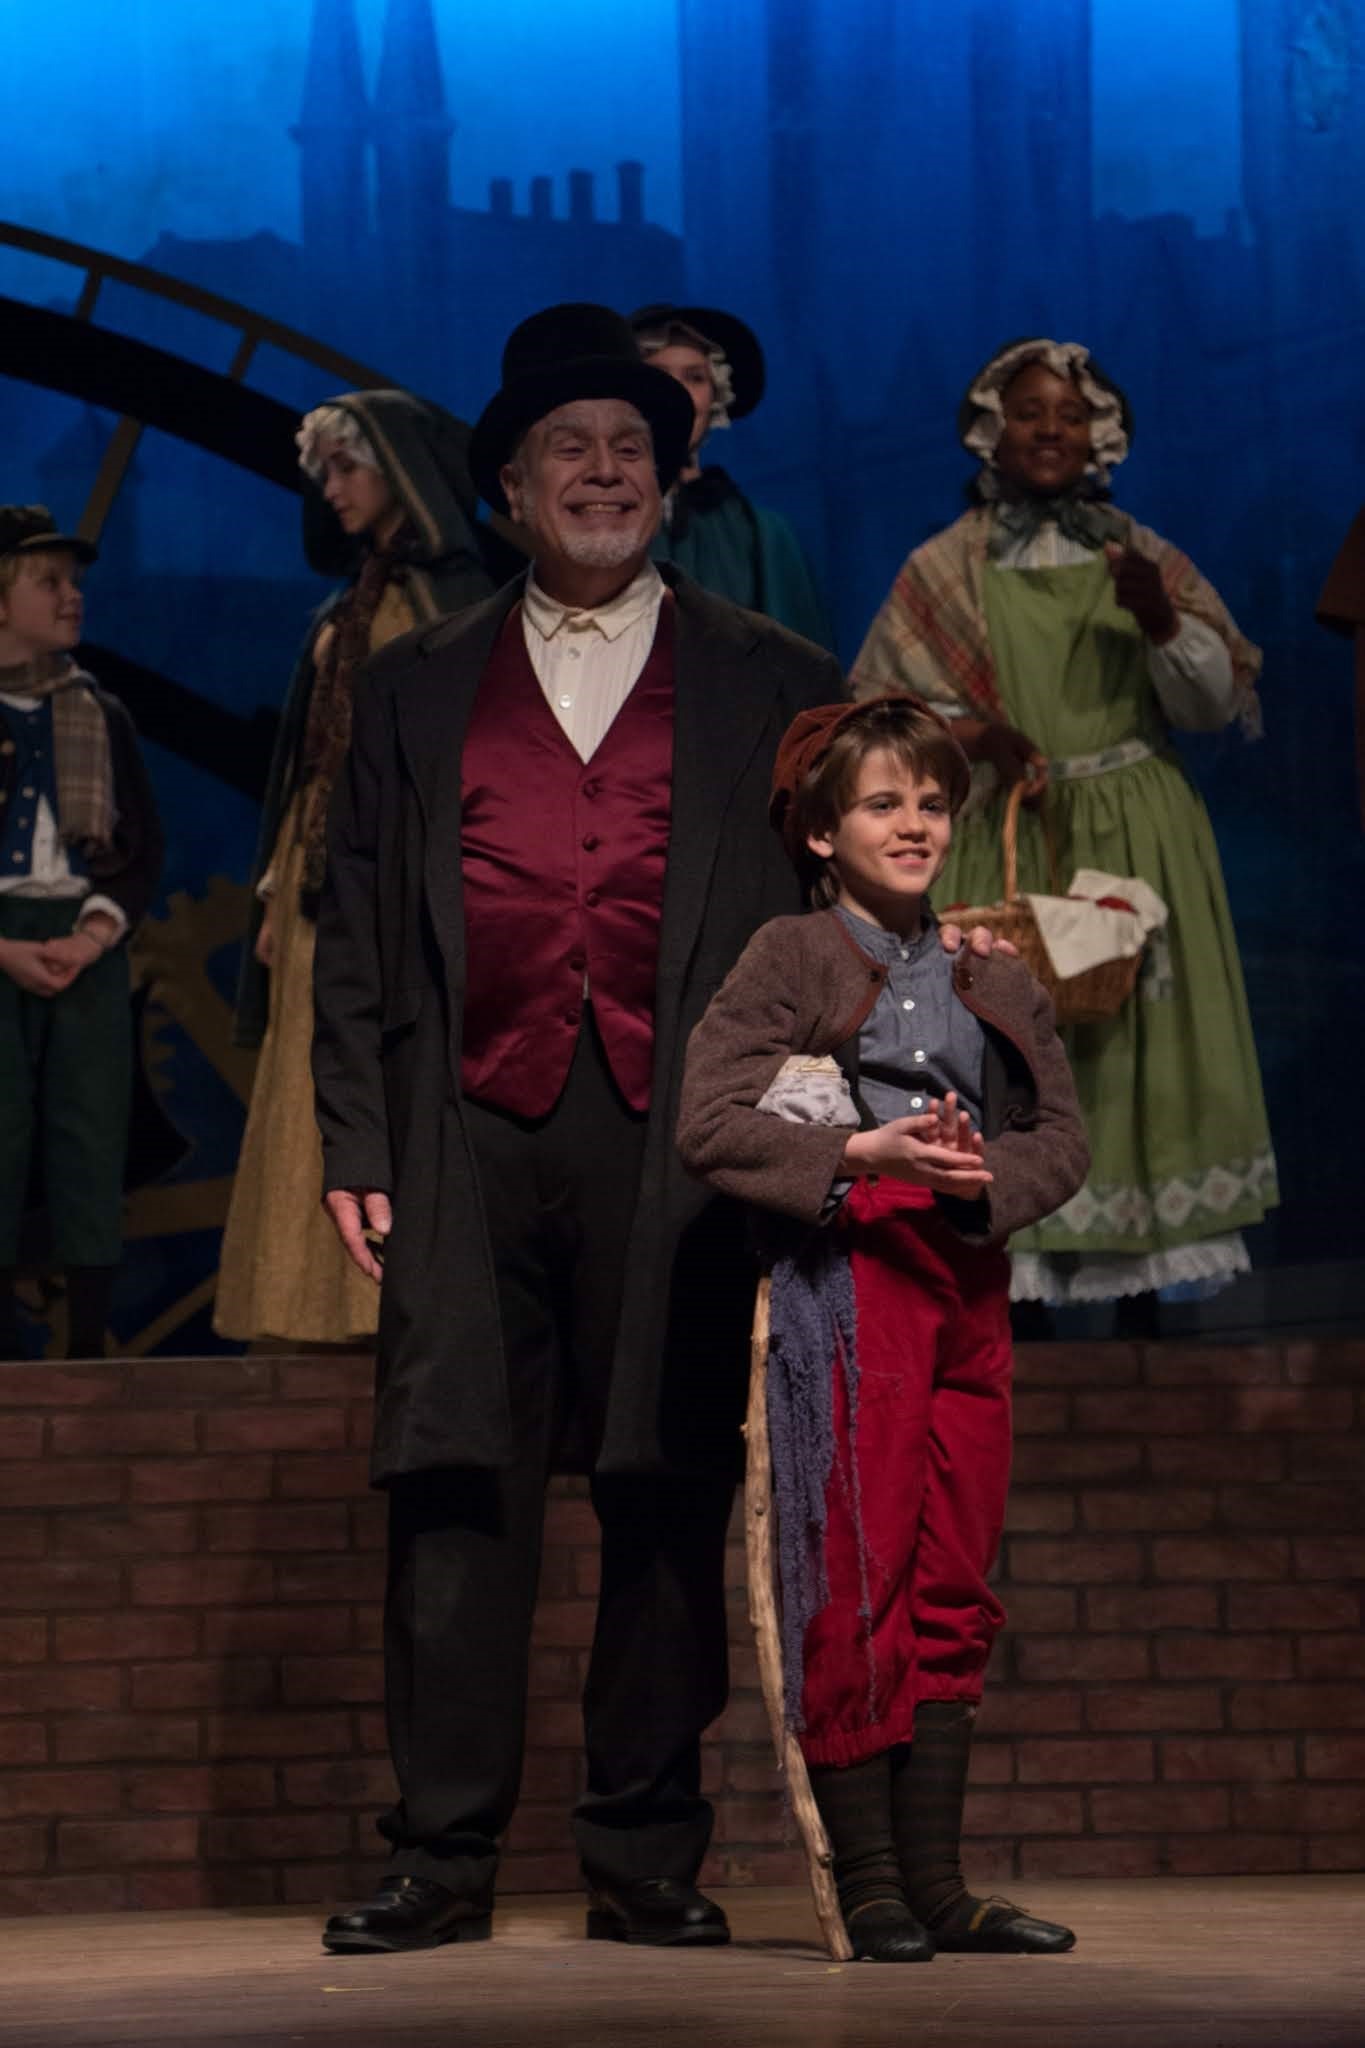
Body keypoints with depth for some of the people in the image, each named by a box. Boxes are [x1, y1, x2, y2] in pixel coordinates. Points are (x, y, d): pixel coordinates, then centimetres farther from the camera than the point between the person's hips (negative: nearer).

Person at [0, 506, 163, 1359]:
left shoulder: (101, 715, 13)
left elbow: (145, 842, 10)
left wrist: (96, 934, -7)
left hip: (86, 941, 3)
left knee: (94, 1136, -3)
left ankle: (89, 1344, -2)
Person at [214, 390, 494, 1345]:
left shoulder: (453, 595, -2)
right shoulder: (343, 614, 20)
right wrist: (278, 895, 14)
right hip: (327, 885, 8)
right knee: (322, 1106, 2)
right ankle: (332, 1305, 1)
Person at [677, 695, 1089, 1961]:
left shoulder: (992, 983, 18)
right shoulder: (791, 958, 3)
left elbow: (1063, 1135, 12)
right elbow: (708, 1125, -7)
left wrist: (982, 1173, -9)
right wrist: (862, 1154, -16)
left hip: (969, 1285, 6)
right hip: (848, 1280, -5)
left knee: (953, 1592, 5)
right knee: (856, 1583, -6)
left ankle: (936, 1885, 9)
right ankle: (868, 1886, -1)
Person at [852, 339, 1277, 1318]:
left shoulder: (1143, 558, 9)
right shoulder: (942, 570, 6)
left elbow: (1213, 706, 4)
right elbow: (875, 708, 4)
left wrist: (1161, 621, -14)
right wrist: (966, 734, -13)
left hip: (1135, 849, 1)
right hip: (996, 844, -1)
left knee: (1135, 1045, -2)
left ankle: (1141, 1296, 6)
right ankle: (1020, 1301, -1)